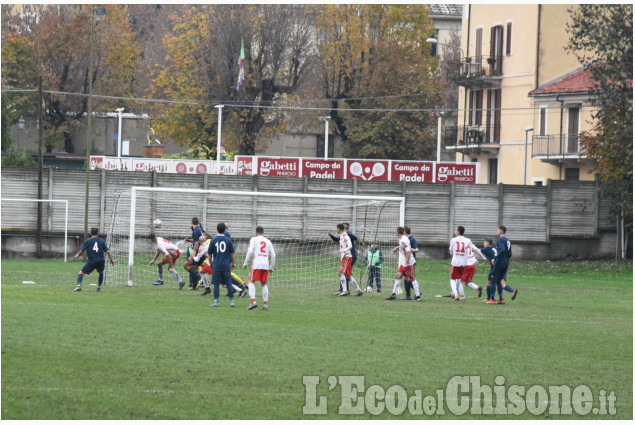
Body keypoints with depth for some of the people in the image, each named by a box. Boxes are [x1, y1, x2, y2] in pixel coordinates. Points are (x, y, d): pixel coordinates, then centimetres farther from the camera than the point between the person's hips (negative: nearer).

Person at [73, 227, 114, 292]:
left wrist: (77, 255, 24)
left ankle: (79, 286, -13)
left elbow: (81, 250, 4)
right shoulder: (101, 241, 6)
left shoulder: (88, 241, 2)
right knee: (101, 273, 30)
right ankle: (99, 287, 25)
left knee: (81, 273, 7)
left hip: (91, 262, -2)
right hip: (101, 261, 2)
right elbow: (107, 251, 3)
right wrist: (112, 259, 12)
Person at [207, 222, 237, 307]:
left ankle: (216, 301, 1)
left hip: (216, 265, -1)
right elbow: (232, 253, 4)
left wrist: (210, 263, 20)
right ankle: (232, 301, 7)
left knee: (216, 284, 3)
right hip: (226, 265, 1)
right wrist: (233, 263, 15)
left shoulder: (213, 240, -1)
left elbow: (209, 253, 6)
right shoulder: (228, 240, -1)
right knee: (229, 283, 6)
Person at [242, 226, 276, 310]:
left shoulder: (254, 239, 6)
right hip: (266, 265, 4)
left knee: (250, 282, 0)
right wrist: (271, 267, 22)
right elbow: (273, 255, 14)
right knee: (264, 284, 14)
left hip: (256, 265, -4)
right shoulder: (268, 241, 17)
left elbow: (250, 251, -7)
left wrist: (245, 263, -2)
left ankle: (253, 301, -19)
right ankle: (265, 304, 6)